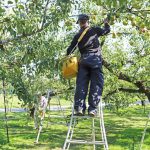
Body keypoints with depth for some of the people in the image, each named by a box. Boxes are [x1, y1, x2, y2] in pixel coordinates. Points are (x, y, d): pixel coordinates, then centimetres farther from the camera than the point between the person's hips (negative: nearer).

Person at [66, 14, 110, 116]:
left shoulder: (77, 36, 14)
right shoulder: (94, 30, 7)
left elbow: (70, 49, 13)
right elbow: (107, 30, 22)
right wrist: (106, 23, 40)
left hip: (83, 60, 3)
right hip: (95, 60, -3)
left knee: (81, 85, 0)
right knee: (96, 85, -4)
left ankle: (79, 108, -10)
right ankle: (92, 109, -12)